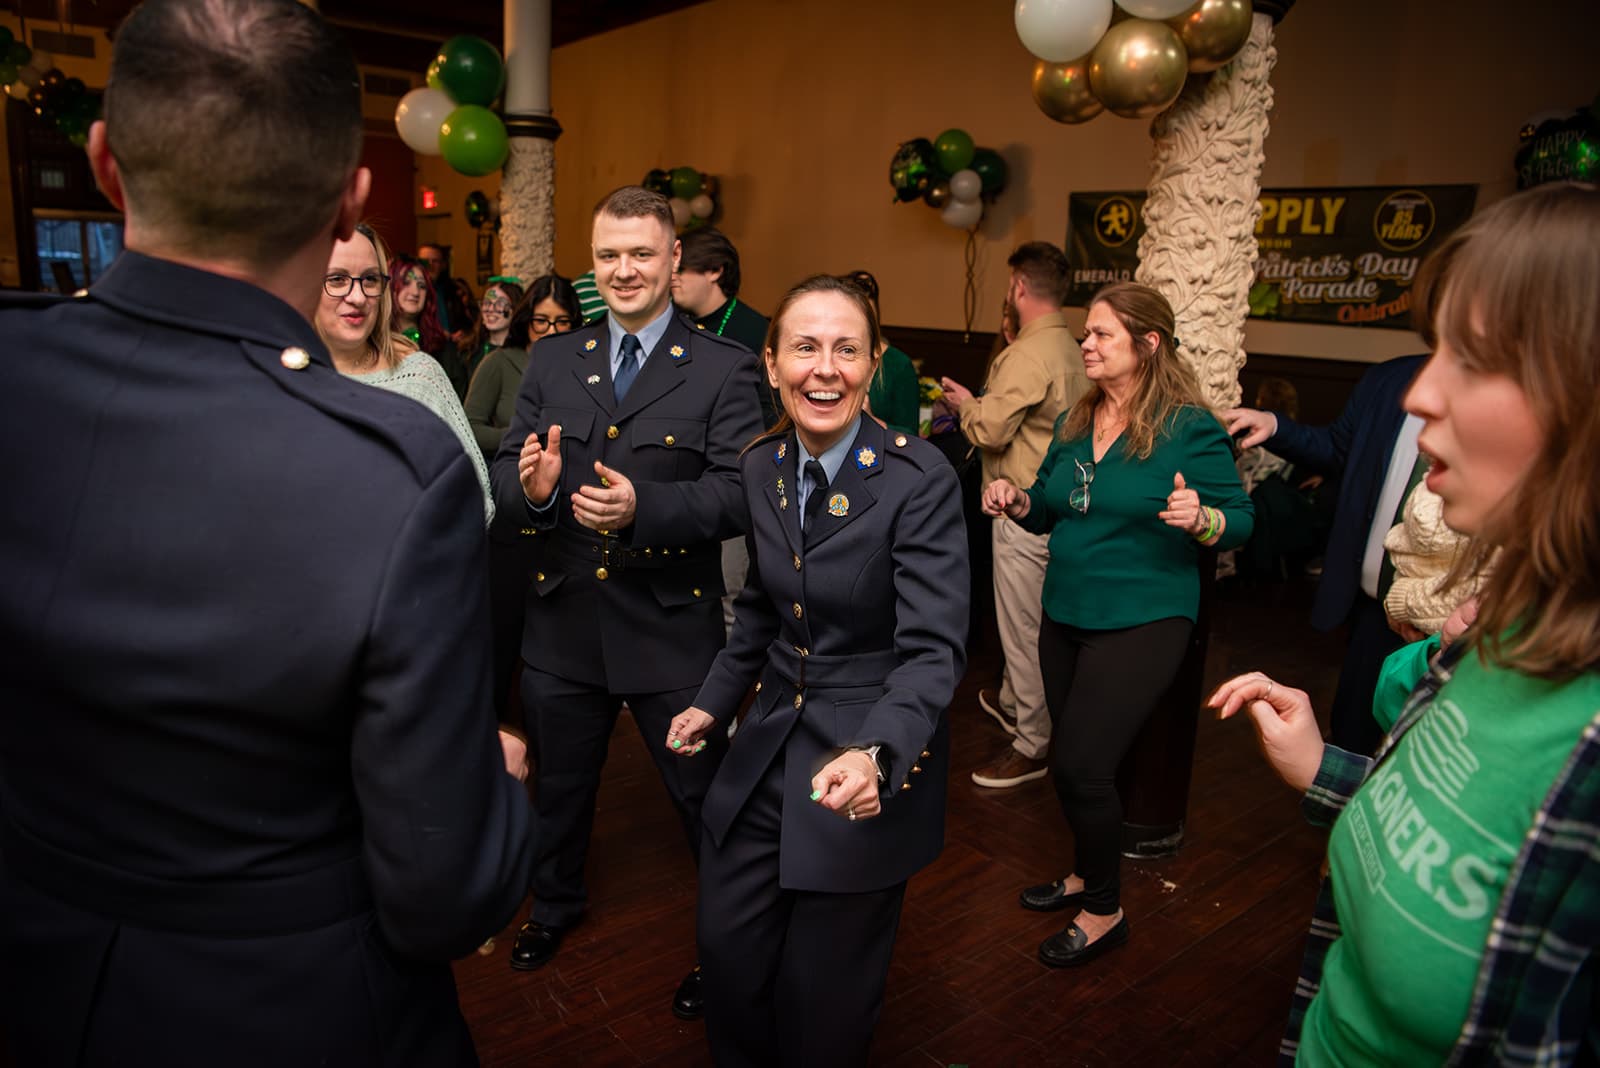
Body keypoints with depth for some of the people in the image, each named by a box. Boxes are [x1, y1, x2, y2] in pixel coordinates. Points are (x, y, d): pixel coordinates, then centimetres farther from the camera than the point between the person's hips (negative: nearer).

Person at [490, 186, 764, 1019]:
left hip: (672, 630, -4)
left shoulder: (724, 369, -7)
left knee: (705, 795, 12)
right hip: (562, 622, 4)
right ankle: (556, 902, 53)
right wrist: (530, 486, -23)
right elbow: (505, 473, 1)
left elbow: (736, 494, -17)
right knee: (559, 785, 25)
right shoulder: (552, 362, 5)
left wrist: (641, 506, -32)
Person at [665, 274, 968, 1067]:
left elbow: (934, 645, -24)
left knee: (824, 989, 12)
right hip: (769, 747, 5)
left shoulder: (920, 480, -19)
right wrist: (714, 701, 12)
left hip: (872, 766, -5)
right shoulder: (760, 468, -1)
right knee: (728, 953, 17)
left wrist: (876, 753, -39)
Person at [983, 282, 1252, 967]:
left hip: (1143, 622, -7)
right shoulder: (1075, 424, 8)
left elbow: (1239, 519, -9)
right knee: (1073, 761, 16)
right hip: (1066, 614, 7)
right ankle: (1088, 874, 40)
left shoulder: (1191, 428, -10)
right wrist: (1019, 503, -5)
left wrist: (1200, 518, -30)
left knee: (1080, 764, -9)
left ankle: (1104, 913, 14)